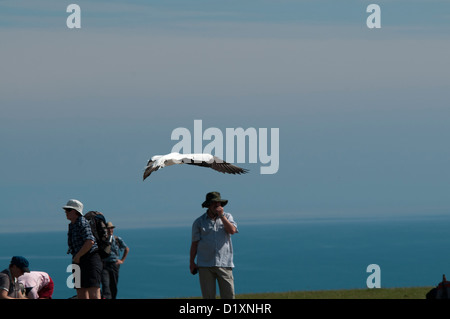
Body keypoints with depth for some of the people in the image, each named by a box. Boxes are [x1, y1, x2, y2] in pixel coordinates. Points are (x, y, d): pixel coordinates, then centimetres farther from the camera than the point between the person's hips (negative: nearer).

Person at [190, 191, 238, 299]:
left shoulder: (227, 217, 12)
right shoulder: (199, 222, 8)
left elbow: (232, 230, -7)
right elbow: (194, 243, 8)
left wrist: (221, 216, -7)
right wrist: (191, 262, 2)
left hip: (224, 264, 1)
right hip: (205, 265, -1)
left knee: (229, 294, -5)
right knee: (208, 296, -2)